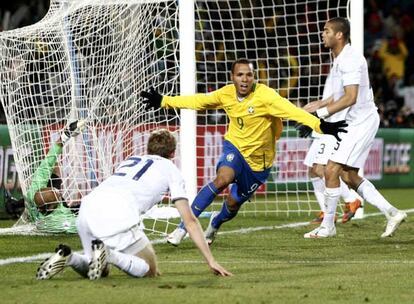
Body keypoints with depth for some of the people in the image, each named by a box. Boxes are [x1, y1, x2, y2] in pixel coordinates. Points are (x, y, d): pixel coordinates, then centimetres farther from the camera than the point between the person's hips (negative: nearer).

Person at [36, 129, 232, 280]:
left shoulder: (129, 161, 36)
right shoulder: (170, 169, 21)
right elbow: (190, 221, 17)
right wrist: (211, 261, 21)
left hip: (87, 208, 6)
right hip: (118, 217, -6)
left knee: (101, 271, 26)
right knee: (149, 271, 10)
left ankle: (68, 257, -4)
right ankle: (107, 254, -17)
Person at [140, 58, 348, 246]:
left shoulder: (265, 96, -23)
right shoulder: (226, 94, -9)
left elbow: (292, 111, -34)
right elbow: (197, 101, 5)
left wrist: (320, 126, -47)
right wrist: (163, 101, 8)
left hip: (259, 160, -1)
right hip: (235, 147, 1)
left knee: (233, 203, 9)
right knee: (223, 178, -30)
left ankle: (215, 223, 49)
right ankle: (183, 227, -24)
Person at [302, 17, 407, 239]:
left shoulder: (350, 59, -18)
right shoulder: (339, 60, 14)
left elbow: (350, 98, -24)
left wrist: (322, 112, -20)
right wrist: (320, 104, 13)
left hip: (362, 121, -11)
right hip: (354, 122, 11)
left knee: (331, 170, -12)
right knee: (348, 175, 12)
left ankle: (327, 226, -4)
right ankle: (392, 213, 14)